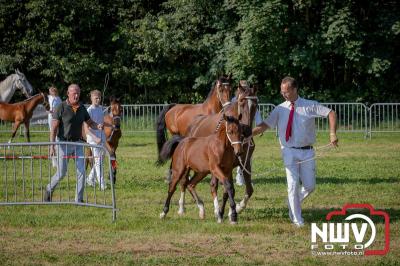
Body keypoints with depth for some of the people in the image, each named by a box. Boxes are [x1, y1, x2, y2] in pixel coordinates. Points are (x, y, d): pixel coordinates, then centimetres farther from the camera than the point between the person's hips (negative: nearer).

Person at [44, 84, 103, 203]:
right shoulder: (61, 108, -10)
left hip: (78, 144, 4)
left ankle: (79, 200, 2)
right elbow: (54, 128, -12)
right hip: (64, 143, -4)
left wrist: (98, 126, -10)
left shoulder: (82, 108, 5)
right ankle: (49, 190, 25)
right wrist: (52, 146, -19)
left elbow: (90, 123, 14)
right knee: (61, 173, -2)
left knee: (81, 171, -4)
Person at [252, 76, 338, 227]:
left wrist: (332, 133, -14)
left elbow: (331, 114, 0)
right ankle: (296, 219, 8)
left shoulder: (310, 106, -1)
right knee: (293, 185, -5)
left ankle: (293, 202, 31)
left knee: (310, 186, 0)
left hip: (307, 151, 0)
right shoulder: (280, 109, 2)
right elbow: (265, 125, -2)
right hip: (289, 151, 0)